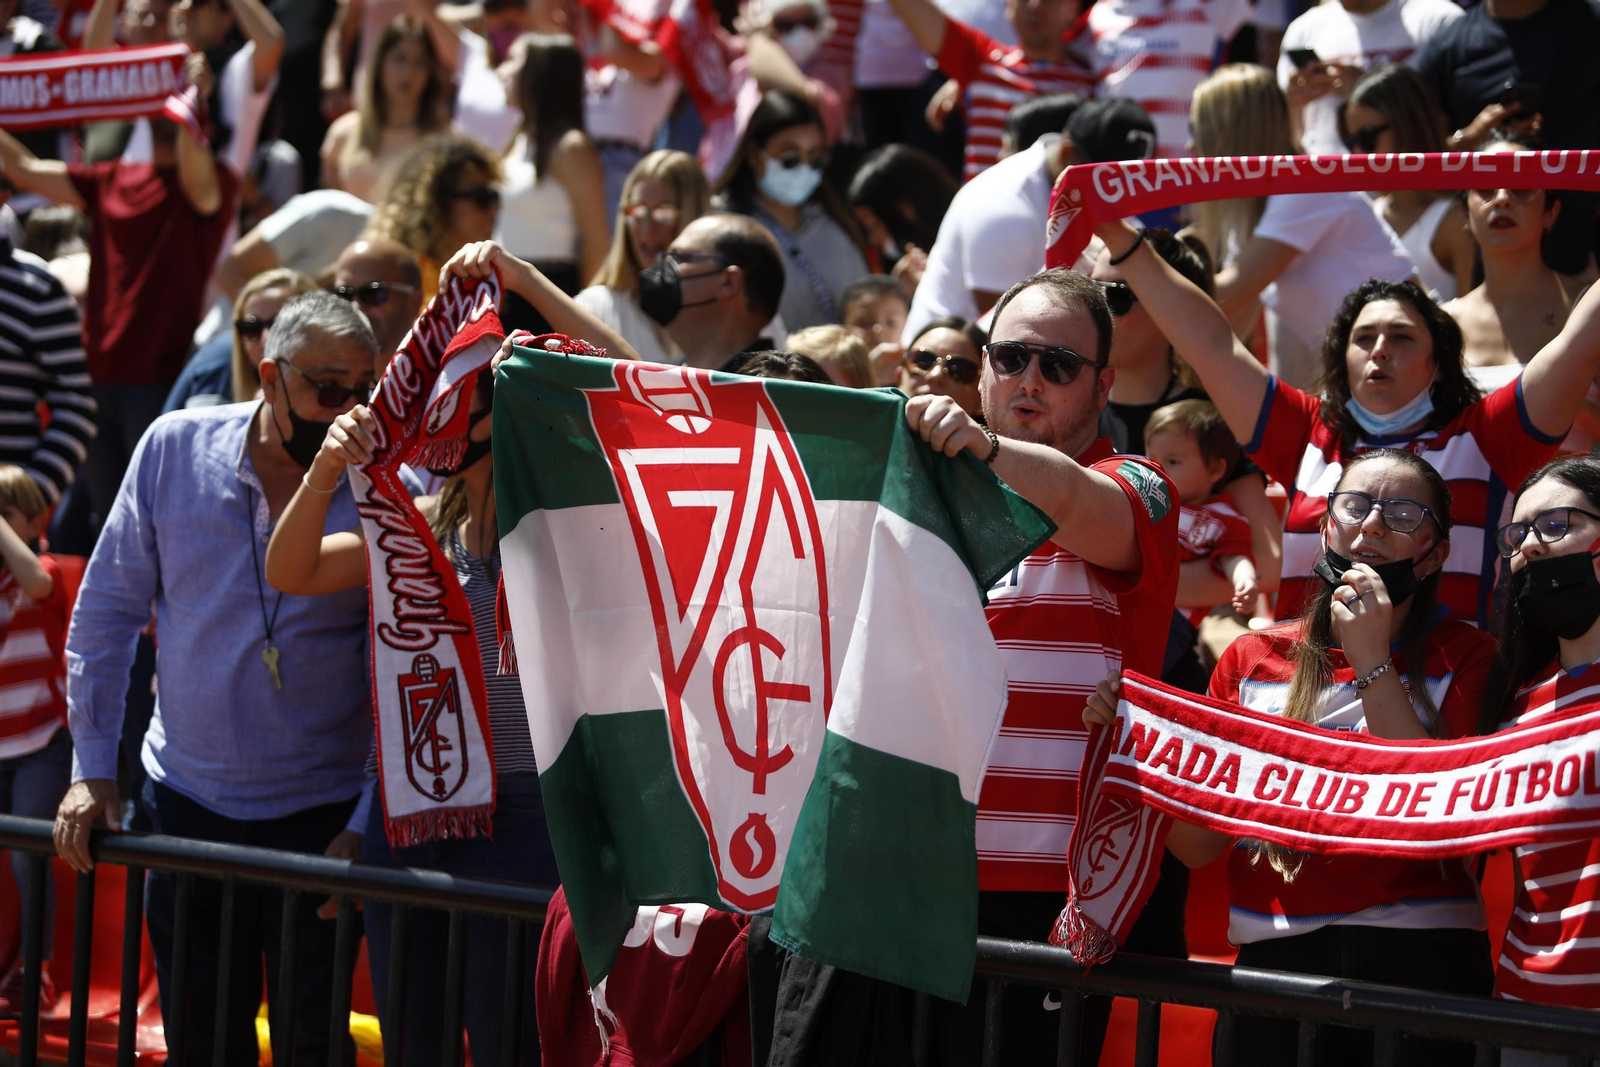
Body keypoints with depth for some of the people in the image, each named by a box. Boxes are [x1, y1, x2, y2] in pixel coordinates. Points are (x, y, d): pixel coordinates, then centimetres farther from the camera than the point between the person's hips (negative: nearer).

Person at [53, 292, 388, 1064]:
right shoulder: (175, 449, -4)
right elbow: (107, 610, 4)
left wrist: (370, 822, -10)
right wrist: (92, 767, 0)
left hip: (320, 816, -2)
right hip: (186, 799, 2)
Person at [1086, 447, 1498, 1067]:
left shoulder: (1464, 657, 5)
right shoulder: (1250, 660, 11)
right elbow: (1199, 847, 9)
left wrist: (1372, 663, -10)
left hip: (1422, 965, -2)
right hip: (1274, 959, 2)